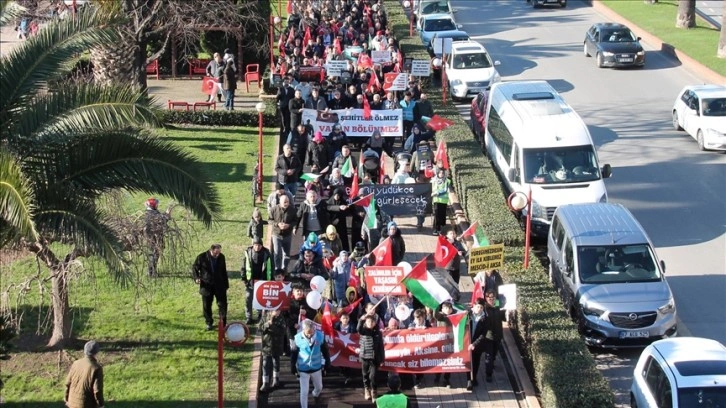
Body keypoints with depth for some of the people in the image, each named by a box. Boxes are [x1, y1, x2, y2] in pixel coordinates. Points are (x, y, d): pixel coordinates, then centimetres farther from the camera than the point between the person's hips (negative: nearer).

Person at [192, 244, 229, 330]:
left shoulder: (221, 257, -1)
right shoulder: (201, 257, -10)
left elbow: (224, 271, 8)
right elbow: (194, 268, 1)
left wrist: (226, 284, 10)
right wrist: (196, 278, -16)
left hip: (219, 285, 1)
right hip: (206, 285, -1)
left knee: (222, 304, 0)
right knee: (207, 306, 6)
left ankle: (223, 323, 9)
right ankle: (209, 323, 20)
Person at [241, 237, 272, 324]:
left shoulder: (266, 253, -6)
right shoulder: (248, 252, -5)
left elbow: (269, 267, -1)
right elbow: (244, 266, 2)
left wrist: (270, 280, -2)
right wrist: (244, 278, -2)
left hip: (262, 281, 0)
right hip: (250, 280, 0)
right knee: (249, 300, 2)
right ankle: (249, 317, 10)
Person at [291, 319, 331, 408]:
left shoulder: (320, 336, -16)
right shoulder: (298, 338, -19)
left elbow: (325, 351, -2)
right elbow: (294, 353, -5)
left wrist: (327, 363, 4)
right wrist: (293, 367, 1)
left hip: (316, 368, 2)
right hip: (303, 369, -2)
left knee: (319, 387, 22)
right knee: (304, 392, 2)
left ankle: (315, 394, 57)